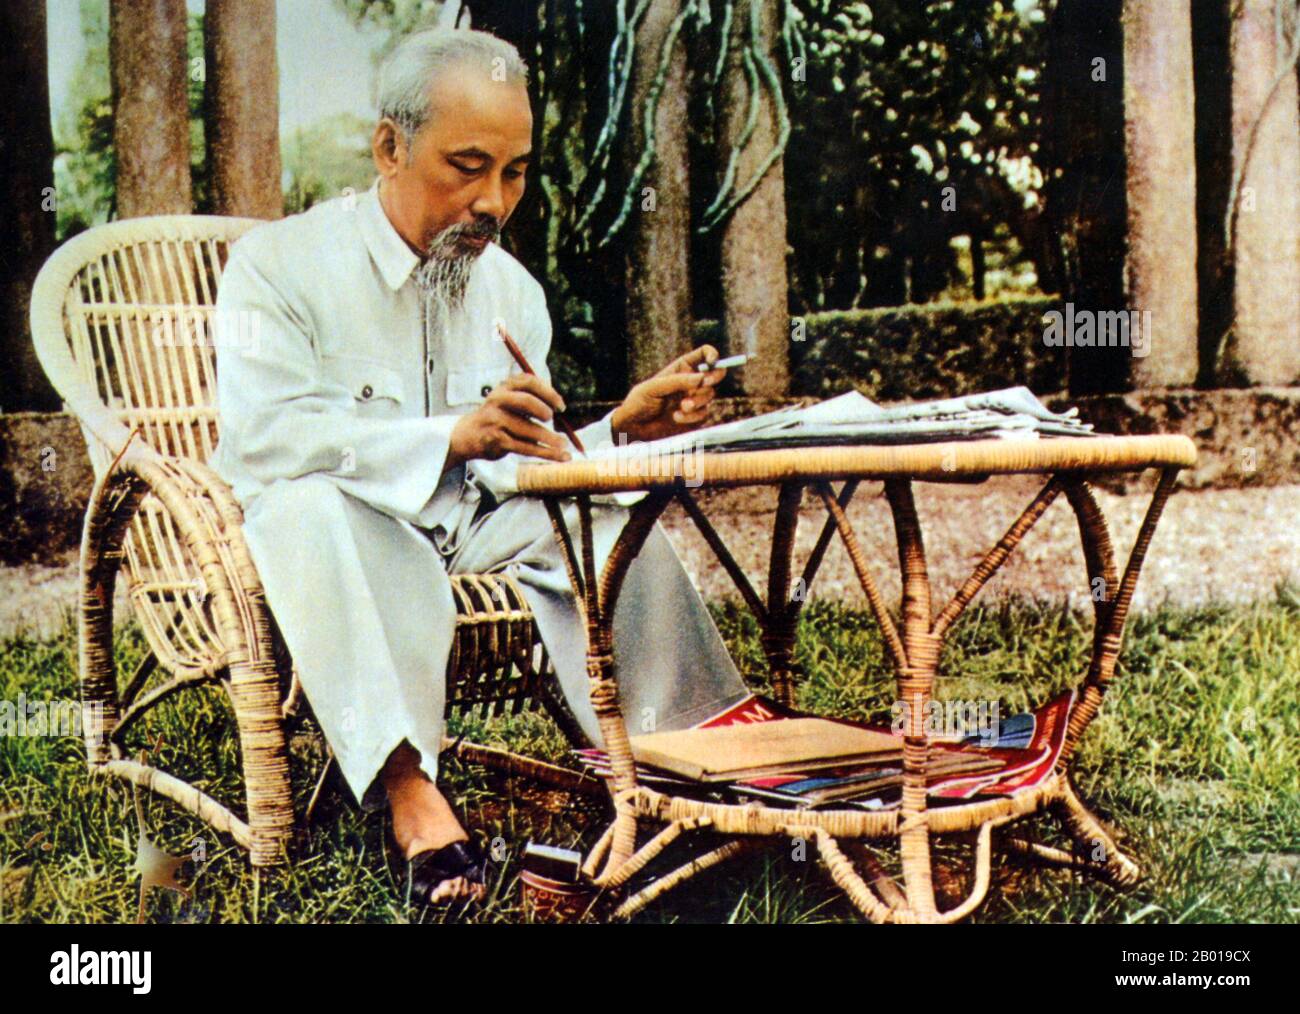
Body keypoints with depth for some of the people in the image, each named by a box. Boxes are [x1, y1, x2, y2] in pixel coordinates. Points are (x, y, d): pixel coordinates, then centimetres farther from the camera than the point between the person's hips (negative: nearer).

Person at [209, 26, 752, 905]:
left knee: (608, 515, -20)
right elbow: (264, 435, -24)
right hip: (325, 537, -4)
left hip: (468, 534, 4)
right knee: (315, 503, -38)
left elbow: (519, 473, 5)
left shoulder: (514, 290, 9)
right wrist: (453, 437, -34)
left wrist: (618, 431, -15)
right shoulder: (280, 264, -8)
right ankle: (409, 785, -47)